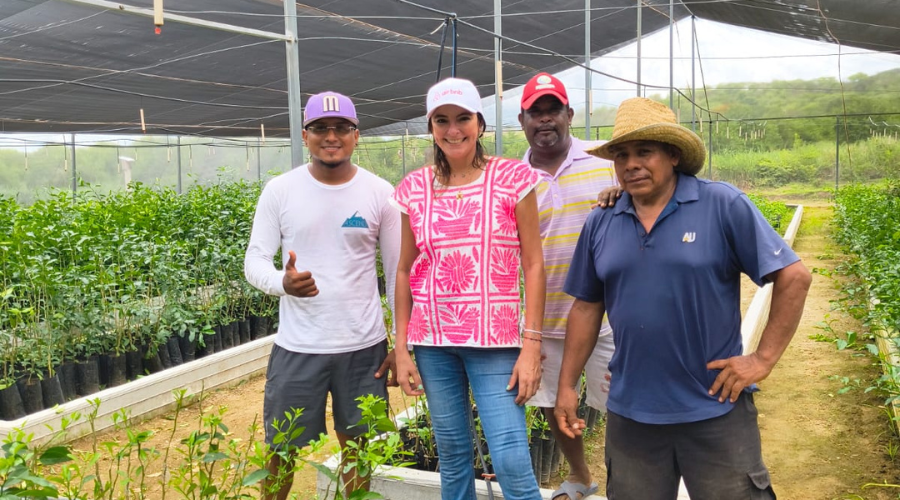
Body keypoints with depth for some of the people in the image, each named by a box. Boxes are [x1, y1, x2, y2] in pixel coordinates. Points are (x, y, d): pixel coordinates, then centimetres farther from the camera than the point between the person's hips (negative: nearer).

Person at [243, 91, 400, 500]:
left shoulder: (380, 193, -2)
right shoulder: (279, 190, -3)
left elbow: (397, 272, 3)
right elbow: (254, 261, -2)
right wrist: (282, 282, -26)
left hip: (364, 346, 0)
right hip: (296, 347, 0)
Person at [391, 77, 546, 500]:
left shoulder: (512, 178, -4)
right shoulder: (414, 188, 4)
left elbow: (533, 265, -3)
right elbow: (405, 270, 9)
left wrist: (531, 345, -9)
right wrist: (401, 349, 5)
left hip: (494, 340, -3)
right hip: (433, 341, 3)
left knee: (511, 462, -7)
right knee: (451, 456, 12)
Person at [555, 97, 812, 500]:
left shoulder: (723, 205, -9)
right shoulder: (600, 224, 3)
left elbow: (793, 276, -8)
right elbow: (587, 306, 9)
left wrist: (764, 358, -11)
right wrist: (567, 385, 8)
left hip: (715, 409, -3)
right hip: (630, 413, 4)